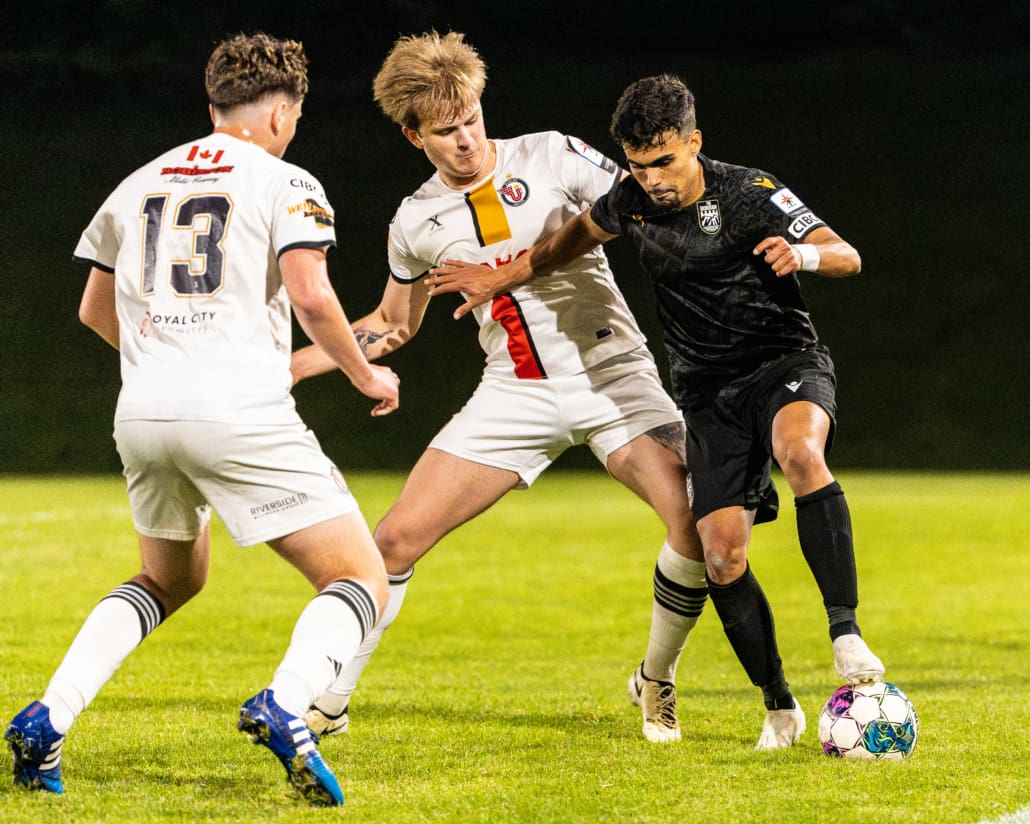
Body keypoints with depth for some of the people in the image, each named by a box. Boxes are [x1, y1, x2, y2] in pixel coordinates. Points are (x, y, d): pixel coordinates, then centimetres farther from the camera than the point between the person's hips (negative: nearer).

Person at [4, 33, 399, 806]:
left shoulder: (139, 184, 20)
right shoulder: (284, 183, 2)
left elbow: (95, 310, 30)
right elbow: (310, 295, -11)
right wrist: (365, 374, 5)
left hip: (143, 414, 6)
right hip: (242, 414, -6)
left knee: (170, 579, 29)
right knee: (363, 581, 0)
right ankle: (284, 704, -30)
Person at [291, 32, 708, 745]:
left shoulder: (551, 156, -5)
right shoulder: (416, 222, 4)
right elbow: (392, 324, 20)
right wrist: (283, 366, 12)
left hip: (612, 374, -2)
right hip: (515, 393, 2)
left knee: (697, 520, -22)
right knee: (398, 538, -8)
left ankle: (656, 682, 3)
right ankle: (328, 704, 7)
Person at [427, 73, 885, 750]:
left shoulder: (748, 193, -13)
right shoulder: (632, 202, 1)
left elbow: (847, 256, -18)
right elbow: (579, 236, 24)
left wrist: (804, 254, -40)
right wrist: (503, 277, 27)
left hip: (787, 360, -4)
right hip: (709, 389, 4)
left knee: (800, 453, -39)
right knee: (722, 554, -13)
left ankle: (846, 632, -38)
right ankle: (780, 708, 2)